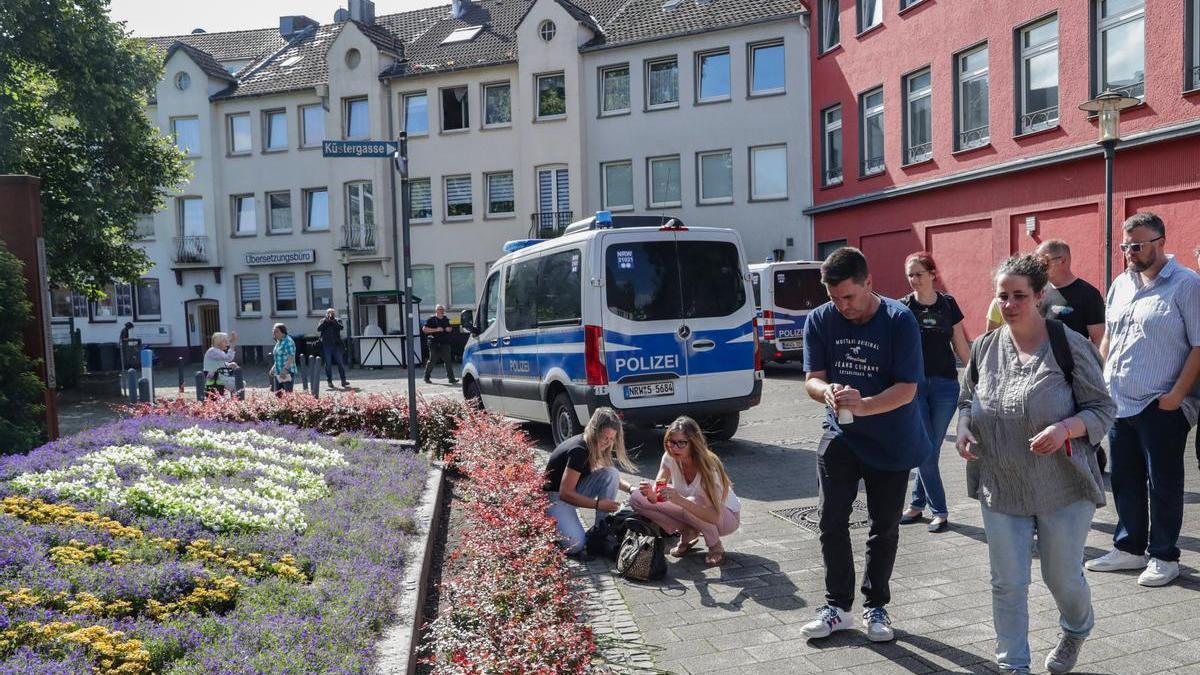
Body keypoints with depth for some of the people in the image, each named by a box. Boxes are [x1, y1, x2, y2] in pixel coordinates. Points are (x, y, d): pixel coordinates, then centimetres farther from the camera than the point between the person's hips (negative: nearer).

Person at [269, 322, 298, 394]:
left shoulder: (288, 341, -13)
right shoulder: (278, 342, 15)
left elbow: (291, 357, -21)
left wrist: (285, 370, -28)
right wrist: (273, 368, 19)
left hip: (287, 373, -9)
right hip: (278, 373, 9)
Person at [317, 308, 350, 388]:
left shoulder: (337, 321, 8)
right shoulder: (323, 321, 7)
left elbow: (341, 327, -11)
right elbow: (318, 329, -9)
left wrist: (333, 320, -17)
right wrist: (326, 321, -14)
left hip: (336, 345, 0)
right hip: (326, 346, 0)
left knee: (341, 363, -1)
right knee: (328, 364, 3)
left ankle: (343, 380, 1)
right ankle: (329, 381, 10)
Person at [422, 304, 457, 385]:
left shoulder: (446, 319, 15)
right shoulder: (432, 319, -3)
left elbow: (449, 328, 30)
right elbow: (424, 329, -11)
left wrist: (449, 329, 5)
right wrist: (436, 329, -18)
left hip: (445, 344, 5)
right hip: (435, 344, -5)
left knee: (448, 361, -1)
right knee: (432, 360, 2)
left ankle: (451, 378, -1)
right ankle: (426, 377, 16)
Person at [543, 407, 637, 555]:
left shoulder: (594, 446, -2)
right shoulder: (579, 450, -28)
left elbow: (610, 477, 14)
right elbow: (565, 493, -27)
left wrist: (630, 489, -4)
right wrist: (598, 504, -26)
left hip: (574, 490, 8)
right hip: (555, 496, -8)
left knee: (611, 473, -13)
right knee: (575, 545, -29)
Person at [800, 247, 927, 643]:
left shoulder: (899, 320, -17)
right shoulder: (820, 320, -8)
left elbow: (907, 388, -20)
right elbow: (812, 379, -7)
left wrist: (863, 405, -37)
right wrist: (827, 391, -32)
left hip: (892, 442, -2)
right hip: (840, 436, 2)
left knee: (884, 527, 9)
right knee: (832, 521, -1)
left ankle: (876, 606, 27)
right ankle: (837, 606, 15)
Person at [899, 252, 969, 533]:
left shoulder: (948, 304, 3)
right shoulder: (904, 307, -1)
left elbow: (961, 345, 10)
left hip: (945, 384, 1)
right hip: (914, 384, -1)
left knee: (930, 450, 7)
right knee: (925, 451, -1)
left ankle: (917, 503, 20)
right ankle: (939, 510, 11)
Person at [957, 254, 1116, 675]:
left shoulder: (1070, 345, -9)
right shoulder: (984, 348, 2)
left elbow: (1102, 408, -6)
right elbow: (967, 400, 15)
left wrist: (1065, 428, -25)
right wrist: (964, 430, -6)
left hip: (1063, 490, -2)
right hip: (1001, 490, 3)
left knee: (1063, 578, 15)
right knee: (1007, 584, 6)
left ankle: (1076, 632, 48)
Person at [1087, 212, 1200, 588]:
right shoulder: (1121, 284, 12)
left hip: (1161, 407, -6)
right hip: (1118, 403, 6)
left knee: (1163, 484, 5)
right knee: (1125, 481, 14)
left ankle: (1164, 557, 18)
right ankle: (1129, 548, 26)